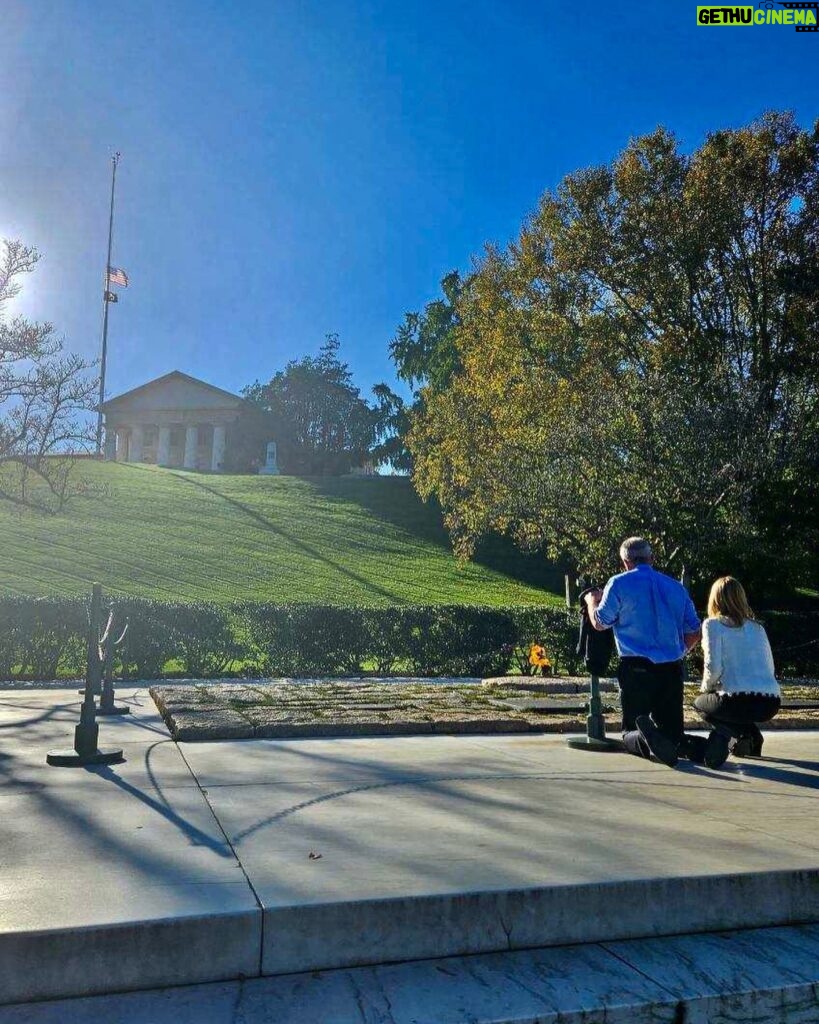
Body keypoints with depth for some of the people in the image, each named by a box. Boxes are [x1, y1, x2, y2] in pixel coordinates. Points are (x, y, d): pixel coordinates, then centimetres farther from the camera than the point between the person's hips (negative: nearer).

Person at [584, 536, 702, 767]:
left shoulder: (619, 584, -2)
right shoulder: (676, 586, 12)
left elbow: (600, 622, 4)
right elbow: (694, 632, 14)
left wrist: (592, 600, 24)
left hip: (636, 669, -3)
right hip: (672, 670, 4)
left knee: (631, 733, 6)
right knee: (672, 730, 15)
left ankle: (644, 739, -30)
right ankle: (695, 745, -20)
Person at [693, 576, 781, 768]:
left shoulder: (713, 624, 2)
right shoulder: (757, 626, 18)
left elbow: (713, 668, -8)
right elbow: (770, 668, 20)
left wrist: (706, 688, 13)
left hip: (739, 701, -6)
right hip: (771, 704, 6)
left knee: (700, 702, 25)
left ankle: (738, 734, 1)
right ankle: (750, 735, 12)